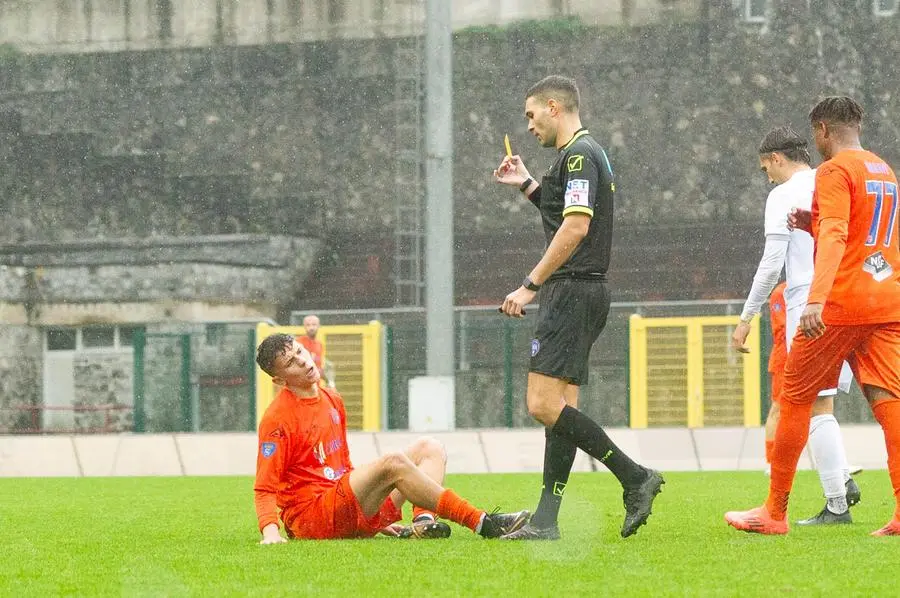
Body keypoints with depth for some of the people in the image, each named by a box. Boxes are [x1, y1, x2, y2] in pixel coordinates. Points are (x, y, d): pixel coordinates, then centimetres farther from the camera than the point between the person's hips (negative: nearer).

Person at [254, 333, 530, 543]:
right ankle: (483, 524, -32)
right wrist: (270, 530, -29)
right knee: (393, 463, -29)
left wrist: (376, 516, 27)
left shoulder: (332, 400, 17)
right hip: (310, 517, -9)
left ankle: (422, 521, -24)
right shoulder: (278, 418, -9)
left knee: (429, 450, 6)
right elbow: (265, 488, -12)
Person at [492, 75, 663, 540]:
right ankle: (546, 520, 6)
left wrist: (530, 285, -21)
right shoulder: (586, 153, 20)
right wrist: (527, 186, 24)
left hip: (572, 291, -11)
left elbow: (576, 227, -22)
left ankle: (634, 477, -13)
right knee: (559, 406, 7)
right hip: (583, 292, 11)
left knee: (544, 404, -15)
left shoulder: (578, 155, -12)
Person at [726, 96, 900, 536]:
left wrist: (816, 299, -34)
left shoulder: (834, 172, -9)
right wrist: (814, 224, 21)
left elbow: (835, 237, -23)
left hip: (842, 304, -7)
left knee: (794, 400, 5)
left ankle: (775, 512, 12)